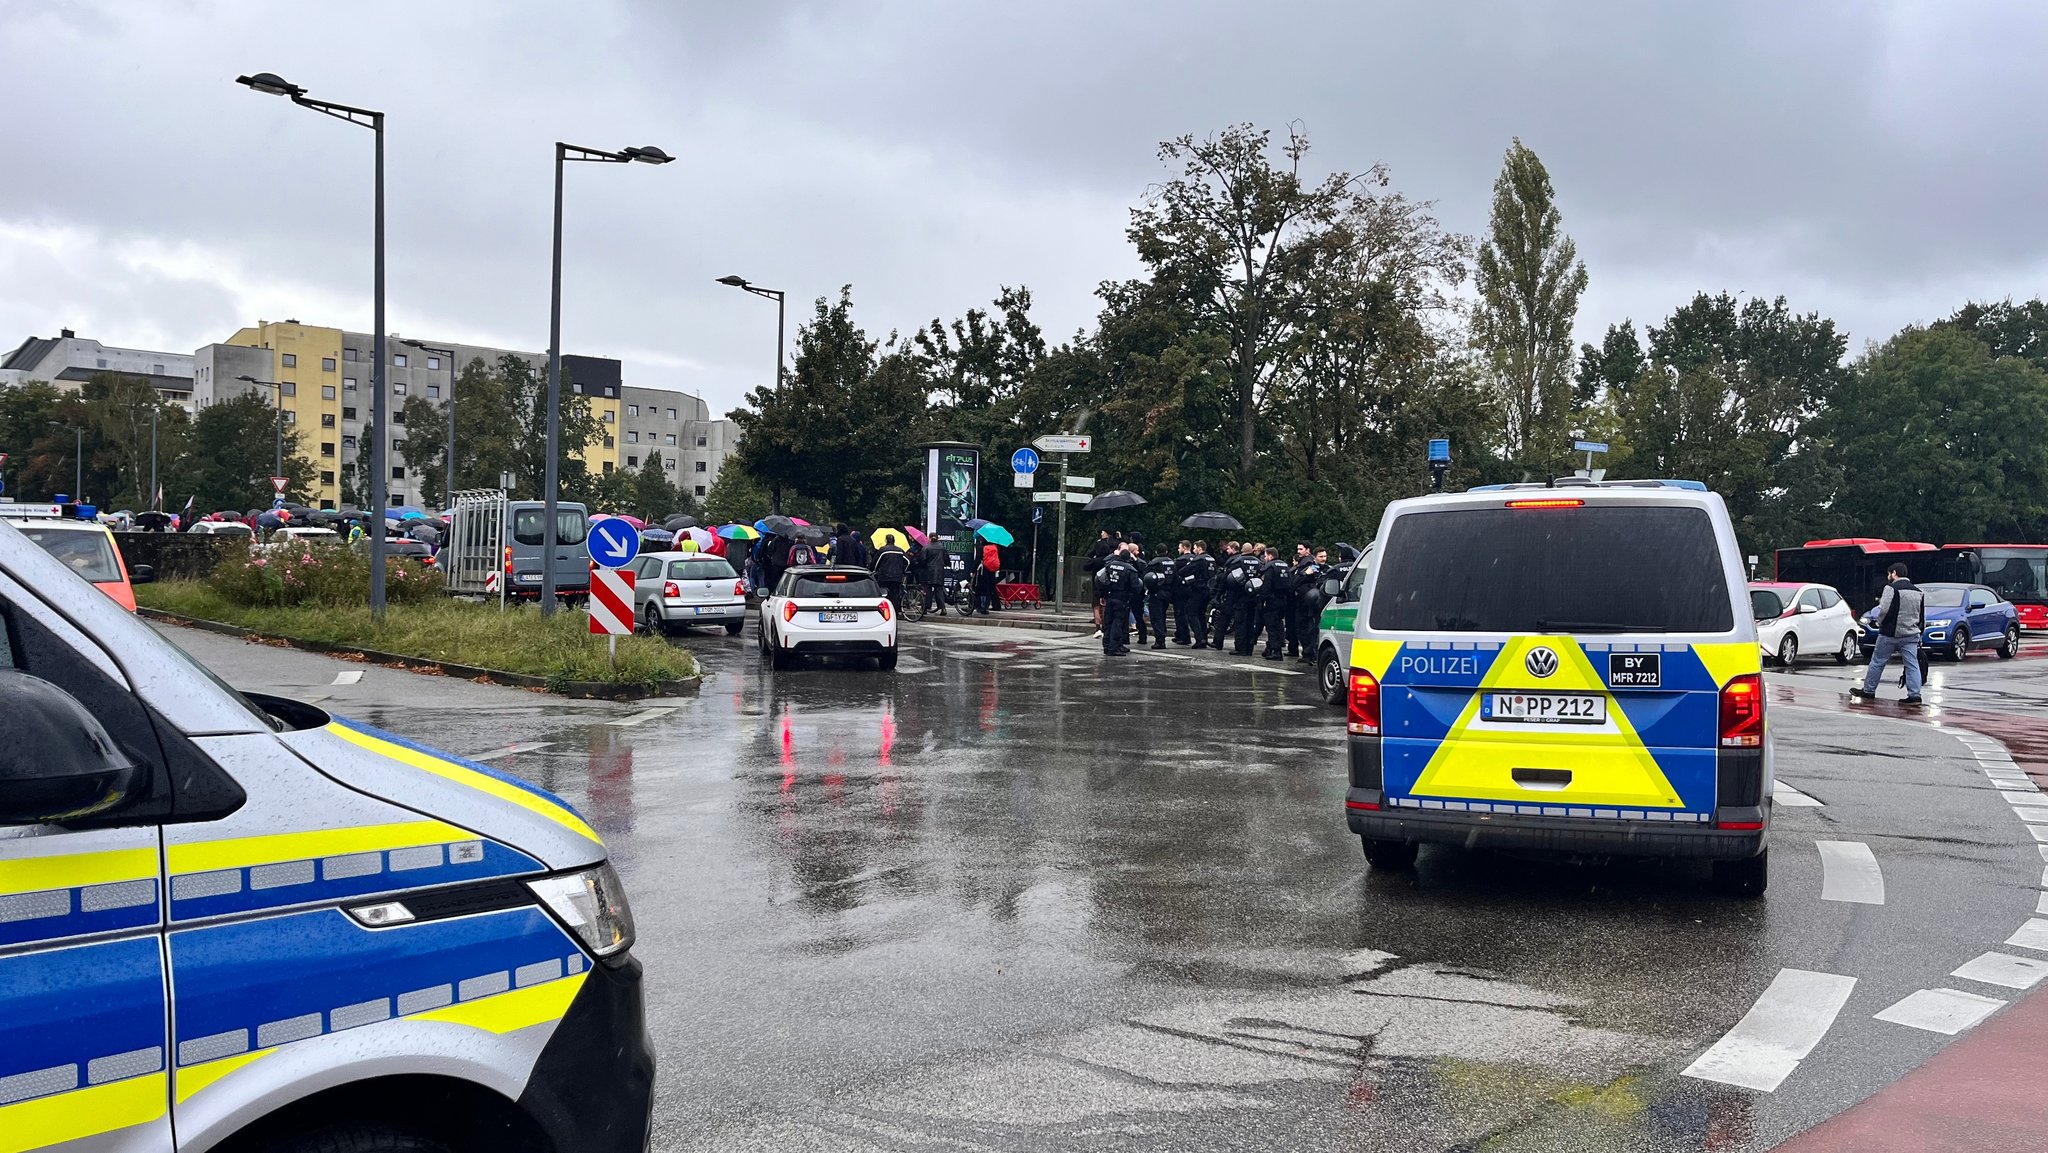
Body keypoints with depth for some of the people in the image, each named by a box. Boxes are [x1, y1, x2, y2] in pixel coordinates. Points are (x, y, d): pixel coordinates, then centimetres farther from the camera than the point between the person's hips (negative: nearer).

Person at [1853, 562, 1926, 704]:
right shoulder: (1918, 591, 13)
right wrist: (1918, 631, 23)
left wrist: (1879, 623, -1)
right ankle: (1914, 695, -6)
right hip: (1911, 634, 6)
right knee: (1912, 665, 3)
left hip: (1890, 634, -5)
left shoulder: (1891, 588, -10)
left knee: (1877, 662, 6)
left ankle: (1868, 691, 15)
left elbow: (1884, 610, -19)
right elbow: (1922, 616, 17)